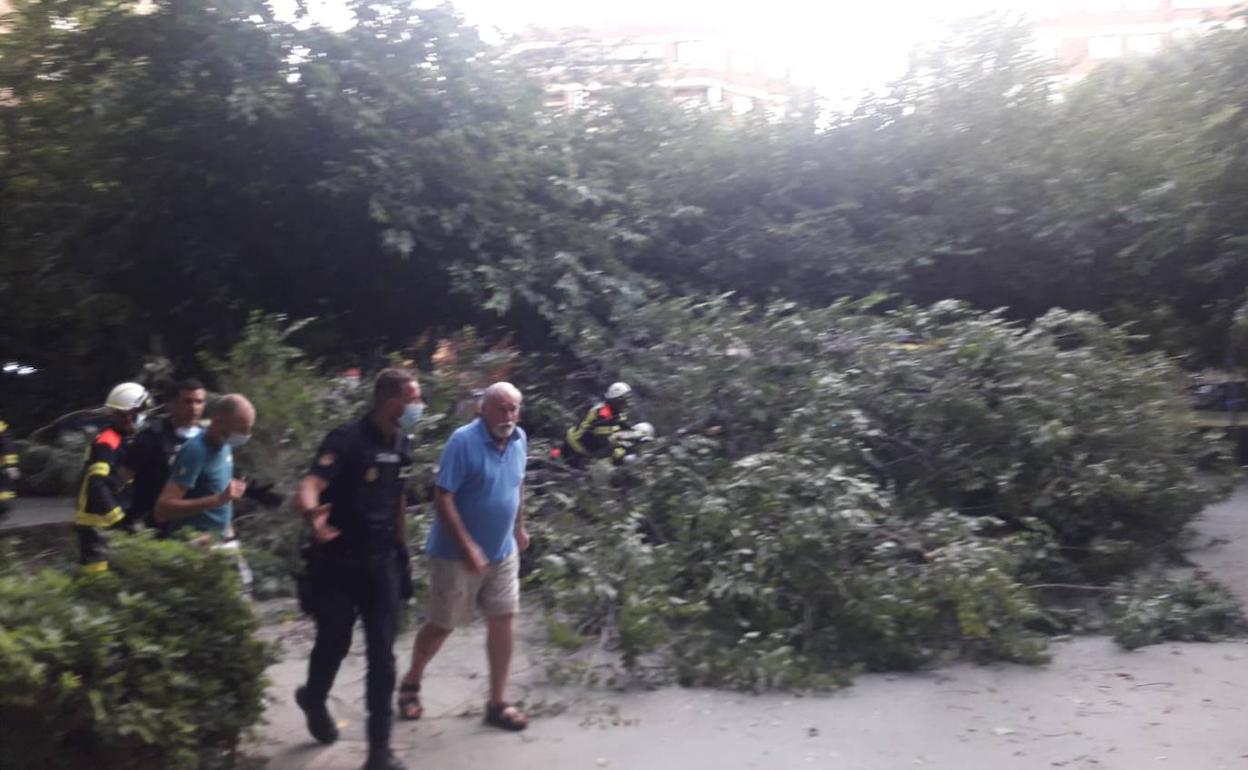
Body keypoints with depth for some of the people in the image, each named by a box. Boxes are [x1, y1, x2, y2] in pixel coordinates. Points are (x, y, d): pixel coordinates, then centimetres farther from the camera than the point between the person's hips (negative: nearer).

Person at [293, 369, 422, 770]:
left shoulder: (402, 443, 2)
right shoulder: (347, 439, -19)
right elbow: (308, 487, -33)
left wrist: (399, 544, 19)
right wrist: (314, 516, -54)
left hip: (382, 561, 5)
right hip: (339, 561, -5)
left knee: (382, 652, 1)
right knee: (335, 642, 12)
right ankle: (314, 700, 45)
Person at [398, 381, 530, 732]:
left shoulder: (519, 440, -1)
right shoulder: (463, 441, -21)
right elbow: (442, 498, -22)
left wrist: (519, 527, 20)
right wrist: (467, 547, -25)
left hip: (503, 552, 5)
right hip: (457, 554, -5)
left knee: (503, 621, 4)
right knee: (443, 625, 7)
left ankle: (497, 703, 15)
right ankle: (410, 684, 32)